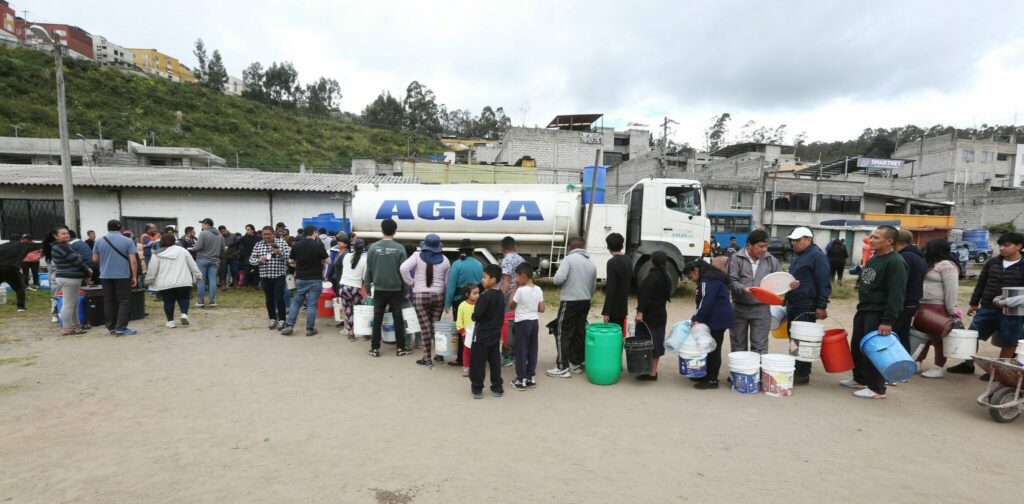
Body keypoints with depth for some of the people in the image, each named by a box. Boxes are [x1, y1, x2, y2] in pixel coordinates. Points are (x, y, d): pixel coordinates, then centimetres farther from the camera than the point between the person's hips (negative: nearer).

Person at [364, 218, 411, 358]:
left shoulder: (373, 247, -4)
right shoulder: (399, 248, -9)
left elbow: (369, 269, 1)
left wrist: (368, 285, 13)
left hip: (379, 289, 2)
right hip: (395, 289, -1)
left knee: (377, 319, 8)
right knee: (398, 319, 6)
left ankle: (375, 348, 12)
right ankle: (400, 348, 12)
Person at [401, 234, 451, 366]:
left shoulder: (417, 256, -4)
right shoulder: (444, 260, 4)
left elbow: (403, 268, -17)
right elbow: (447, 281, 6)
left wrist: (411, 282, -5)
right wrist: (447, 300, 14)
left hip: (420, 295, -3)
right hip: (438, 295, 3)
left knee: (425, 327, 0)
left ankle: (427, 359, 5)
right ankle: (440, 354, 22)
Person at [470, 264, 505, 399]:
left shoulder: (485, 296, -20)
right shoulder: (501, 296, 5)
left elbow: (476, 316, -21)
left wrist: (474, 316, 0)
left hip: (482, 335, -7)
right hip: (496, 334, 7)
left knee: (478, 363, 4)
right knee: (495, 362, 12)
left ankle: (477, 389, 11)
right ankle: (497, 388, 18)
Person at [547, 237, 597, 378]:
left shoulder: (569, 259, -9)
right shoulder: (591, 264, 12)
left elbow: (558, 279, -21)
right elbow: (593, 288, 16)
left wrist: (556, 282, 2)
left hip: (570, 302, -7)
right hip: (585, 302, 7)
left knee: (563, 334, -1)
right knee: (579, 333, 13)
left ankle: (562, 368, 0)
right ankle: (576, 364, 21)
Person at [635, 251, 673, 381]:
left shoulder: (653, 277, -17)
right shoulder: (665, 276, 11)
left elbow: (645, 296, -24)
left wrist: (640, 312, -25)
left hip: (650, 316, -9)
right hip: (660, 314, 9)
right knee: (656, 343, 13)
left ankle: (651, 372, -1)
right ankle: (653, 371, 20)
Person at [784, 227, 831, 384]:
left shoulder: (817, 256, -12)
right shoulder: (797, 255, 16)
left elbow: (824, 283, -16)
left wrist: (821, 306, -19)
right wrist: (787, 299, 25)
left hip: (806, 307, -9)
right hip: (792, 305, 9)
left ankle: (803, 374, 4)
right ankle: (795, 370, 22)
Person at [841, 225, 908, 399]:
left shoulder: (895, 262, -18)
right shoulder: (874, 258, 12)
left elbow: (896, 295, -23)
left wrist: (888, 321, -26)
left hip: (878, 314, -9)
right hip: (863, 310, 9)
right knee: (856, 346, 16)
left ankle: (877, 388, 8)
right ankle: (860, 379, 30)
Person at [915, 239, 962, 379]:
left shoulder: (946, 265, -12)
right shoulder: (932, 264, 18)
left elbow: (951, 290, -17)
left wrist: (951, 310, -18)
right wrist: (919, 304, 20)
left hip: (938, 308, -9)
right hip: (924, 306, 9)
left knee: (938, 338, -1)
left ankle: (939, 368, 7)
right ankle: (917, 363, 21)